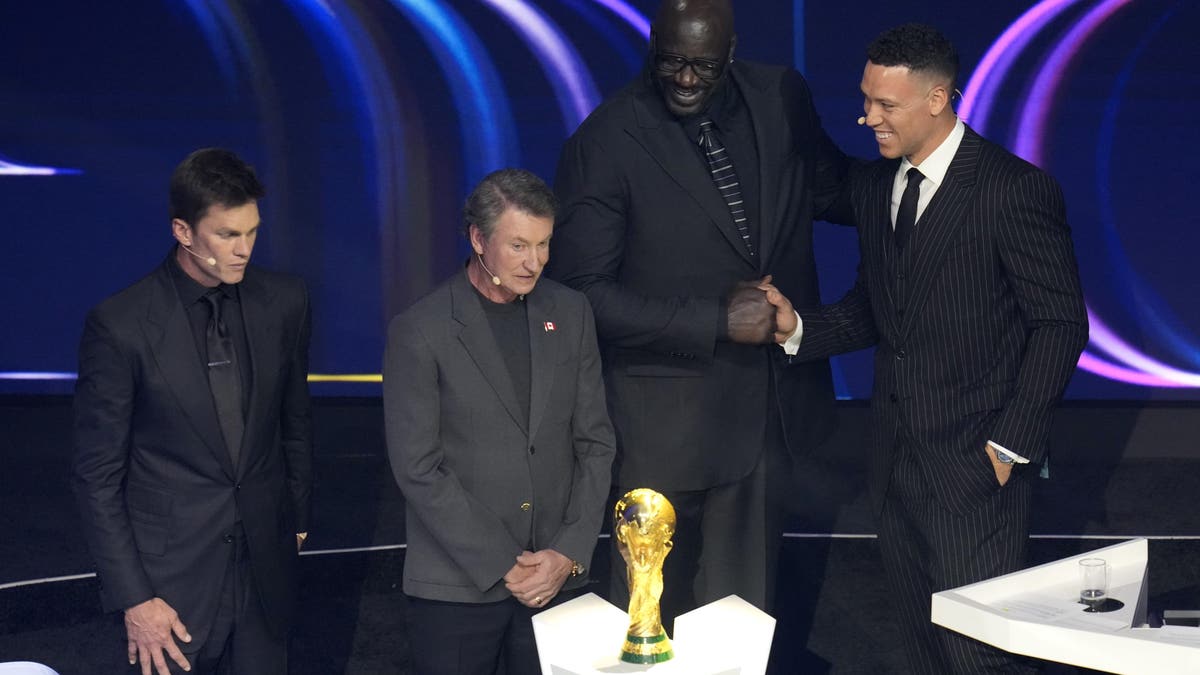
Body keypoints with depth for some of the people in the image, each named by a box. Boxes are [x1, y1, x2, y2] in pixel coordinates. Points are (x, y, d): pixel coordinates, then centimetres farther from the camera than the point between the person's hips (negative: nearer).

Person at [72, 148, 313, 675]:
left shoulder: (284, 302, -1)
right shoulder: (120, 325, -13)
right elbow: (97, 474, -9)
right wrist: (132, 599, -10)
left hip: (265, 567, 4)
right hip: (171, 581, -3)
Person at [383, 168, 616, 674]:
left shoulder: (571, 314, 6)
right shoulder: (418, 332, -7)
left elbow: (596, 443, 7)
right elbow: (418, 469, -10)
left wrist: (569, 553, -4)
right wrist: (502, 566, -11)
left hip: (558, 576, 3)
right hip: (456, 587, -3)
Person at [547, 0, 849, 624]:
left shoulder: (780, 99, 0)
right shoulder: (606, 141, -14)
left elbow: (830, 189, 16)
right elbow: (585, 291, -16)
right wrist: (717, 322, -20)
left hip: (771, 403, 4)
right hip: (665, 424, -4)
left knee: (742, 605, 16)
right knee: (650, 611, 10)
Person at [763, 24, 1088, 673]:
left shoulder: (1014, 188, -11)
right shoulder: (872, 186, 10)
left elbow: (1060, 324, -10)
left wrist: (1010, 446, -13)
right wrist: (799, 327, -3)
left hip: (975, 465, -6)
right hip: (897, 463, 7)